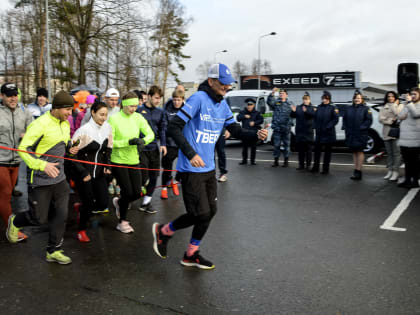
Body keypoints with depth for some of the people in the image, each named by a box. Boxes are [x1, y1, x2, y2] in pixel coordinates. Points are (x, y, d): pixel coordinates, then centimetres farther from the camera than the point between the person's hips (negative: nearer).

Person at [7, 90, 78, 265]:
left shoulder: (65, 124, 7)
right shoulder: (40, 124, -18)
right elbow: (23, 149, -19)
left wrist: (70, 149, -1)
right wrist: (42, 165, -32)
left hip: (59, 178, 7)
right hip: (41, 180, -7)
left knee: (61, 215, 6)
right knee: (39, 218, 5)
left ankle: (53, 251, 21)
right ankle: (15, 221, 38)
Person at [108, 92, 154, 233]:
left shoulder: (138, 117, 0)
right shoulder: (114, 118, -12)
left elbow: (151, 134, -3)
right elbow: (109, 142, -13)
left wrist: (143, 141, -24)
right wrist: (128, 142, -23)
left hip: (134, 160, 4)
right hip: (118, 161, -4)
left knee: (137, 193, 5)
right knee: (127, 192, -3)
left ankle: (118, 202, 39)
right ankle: (122, 222, 21)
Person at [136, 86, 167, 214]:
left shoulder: (160, 112, 8)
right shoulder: (139, 110, -5)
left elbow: (163, 129, 6)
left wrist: (163, 144, -7)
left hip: (154, 148, 5)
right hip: (141, 149, -5)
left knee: (154, 176, 7)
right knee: (143, 177, -7)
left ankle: (146, 201, 22)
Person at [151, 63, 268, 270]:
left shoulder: (222, 104, 9)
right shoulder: (199, 99, -16)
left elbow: (235, 130, 14)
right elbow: (174, 127, -20)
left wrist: (256, 135, -6)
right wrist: (191, 154, -26)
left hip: (209, 168, 8)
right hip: (191, 169, -8)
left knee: (210, 211, 11)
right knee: (200, 213, -8)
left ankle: (191, 254, 28)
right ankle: (163, 231, 19)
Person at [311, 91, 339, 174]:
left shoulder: (332, 108, -4)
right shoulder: (319, 107, 10)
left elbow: (335, 119, -9)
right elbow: (315, 118, 13)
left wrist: (327, 127, -16)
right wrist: (315, 127, 0)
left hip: (328, 133, -4)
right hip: (319, 133, 4)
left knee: (327, 151, 4)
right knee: (317, 150, 7)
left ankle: (326, 169, 11)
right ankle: (315, 167, 17)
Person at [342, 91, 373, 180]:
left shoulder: (365, 109, -1)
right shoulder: (349, 109, 11)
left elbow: (369, 120, -7)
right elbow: (344, 119, 15)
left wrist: (362, 128, -17)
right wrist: (345, 128, 2)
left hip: (361, 135, -5)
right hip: (351, 135, 5)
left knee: (359, 151, -1)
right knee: (354, 152, 10)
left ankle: (358, 171, 1)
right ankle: (356, 171, 17)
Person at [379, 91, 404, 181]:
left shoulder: (400, 105, 7)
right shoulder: (384, 107, 15)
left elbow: (397, 114, -13)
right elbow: (381, 119, 3)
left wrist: (394, 105, -1)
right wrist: (391, 121, -9)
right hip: (386, 132, 4)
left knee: (396, 153, -7)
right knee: (389, 153, 8)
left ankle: (395, 172, -6)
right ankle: (390, 171, 14)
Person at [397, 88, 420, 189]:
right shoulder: (408, 105, 21)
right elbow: (400, 116, 22)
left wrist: (410, 102, -17)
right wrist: (401, 116, -1)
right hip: (404, 138, 7)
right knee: (407, 160, 12)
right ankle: (407, 180, 20)